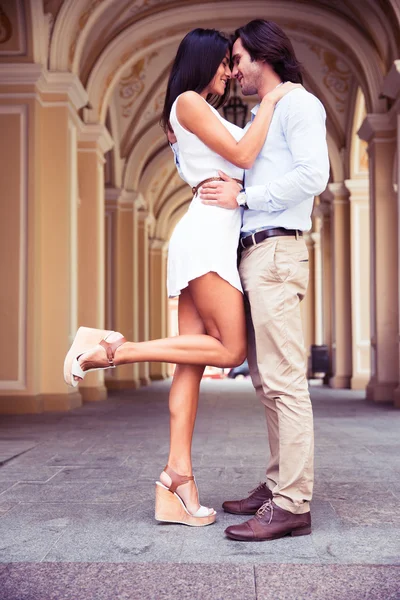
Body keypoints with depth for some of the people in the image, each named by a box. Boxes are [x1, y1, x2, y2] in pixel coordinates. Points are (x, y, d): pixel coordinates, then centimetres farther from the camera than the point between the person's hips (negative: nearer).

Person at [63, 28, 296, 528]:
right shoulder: (188, 102, -1)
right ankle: (109, 348, -11)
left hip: (211, 235, 9)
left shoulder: (203, 111, 26)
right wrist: (270, 100, 1)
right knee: (229, 348, -11)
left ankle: (177, 481, -3)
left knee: (193, 361, 0)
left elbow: (239, 160, 24)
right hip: (208, 230, -9)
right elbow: (243, 155, -8)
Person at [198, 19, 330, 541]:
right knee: (267, 380, 9)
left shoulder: (298, 103, -1)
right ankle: (278, 484, 15)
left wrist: (242, 197, -12)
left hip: (276, 252, -10)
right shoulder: (262, 118, 26)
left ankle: (292, 504, -12)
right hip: (254, 256, 10)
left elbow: (313, 175, -16)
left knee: (284, 380, -13)